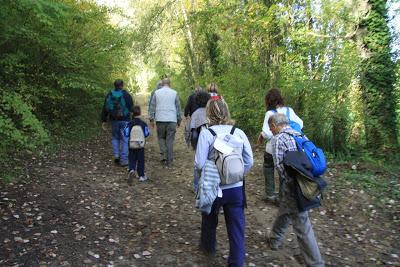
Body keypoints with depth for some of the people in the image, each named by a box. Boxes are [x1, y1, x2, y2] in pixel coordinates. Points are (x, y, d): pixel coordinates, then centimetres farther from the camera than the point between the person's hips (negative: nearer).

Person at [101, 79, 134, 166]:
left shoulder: (109, 95, 2)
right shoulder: (126, 95, -8)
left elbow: (105, 109, 3)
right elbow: (132, 108, -6)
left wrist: (104, 121, 7)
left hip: (114, 120, 3)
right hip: (125, 120, -3)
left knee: (115, 137, 21)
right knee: (124, 140, 3)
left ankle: (116, 154, 6)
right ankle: (123, 160, 4)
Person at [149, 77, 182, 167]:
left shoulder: (156, 93, 5)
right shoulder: (174, 93, 4)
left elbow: (152, 107, 5)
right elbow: (178, 107, 8)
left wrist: (151, 119, 10)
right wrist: (179, 120, 15)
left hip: (160, 119, 0)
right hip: (172, 120, 0)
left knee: (161, 137, 17)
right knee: (170, 140, 3)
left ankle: (164, 155, 0)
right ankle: (169, 161, 4)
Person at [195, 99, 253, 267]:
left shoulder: (206, 133, -14)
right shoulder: (239, 132, -5)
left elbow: (199, 164, -17)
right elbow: (249, 161, -2)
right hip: (236, 188, 1)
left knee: (209, 219, 26)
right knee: (236, 228, 10)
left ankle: (208, 246, 50)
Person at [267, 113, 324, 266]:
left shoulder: (278, 139, -12)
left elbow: (279, 165, -18)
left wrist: (289, 180, -4)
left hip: (291, 186, -8)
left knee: (301, 224, 2)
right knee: (284, 211, 27)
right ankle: (275, 239, 44)